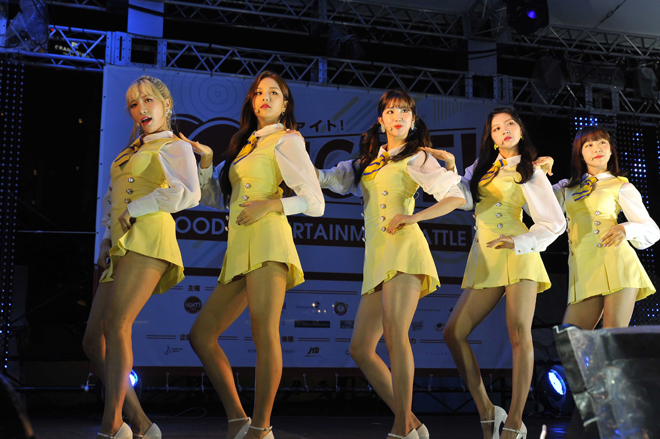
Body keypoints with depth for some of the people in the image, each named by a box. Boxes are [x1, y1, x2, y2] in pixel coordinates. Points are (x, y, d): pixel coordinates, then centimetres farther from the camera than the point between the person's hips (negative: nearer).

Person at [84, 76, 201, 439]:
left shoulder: (174, 147, 5)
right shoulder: (130, 153, 28)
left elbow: (188, 194, -14)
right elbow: (110, 200, 35)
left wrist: (135, 211, -10)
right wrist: (107, 236, 17)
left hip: (148, 237, -8)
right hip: (121, 248, 8)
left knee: (115, 326, -22)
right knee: (93, 340, 0)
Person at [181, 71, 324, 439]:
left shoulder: (287, 141, 5)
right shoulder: (244, 146, 27)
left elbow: (315, 203, -3)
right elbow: (215, 198, 25)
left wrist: (270, 204, -14)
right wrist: (206, 161, 11)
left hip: (267, 238, -8)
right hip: (239, 248, 8)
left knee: (264, 331, -19)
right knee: (202, 333, 3)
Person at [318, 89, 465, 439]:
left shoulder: (416, 158, 8)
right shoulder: (369, 160, 25)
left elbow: (457, 198, -2)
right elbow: (329, 178, 25)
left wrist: (415, 217, -14)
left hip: (403, 248, -7)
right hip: (376, 256, 7)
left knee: (395, 335, -24)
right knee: (361, 348, 0)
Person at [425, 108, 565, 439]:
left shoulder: (532, 173, 9)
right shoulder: (482, 166, 21)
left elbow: (555, 223, 4)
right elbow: (465, 199, 7)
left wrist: (519, 242, -9)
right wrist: (449, 165, -3)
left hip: (519, 256, -4)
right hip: (483, 259, 4)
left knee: (519, 333, -16)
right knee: (454, 332, -8)